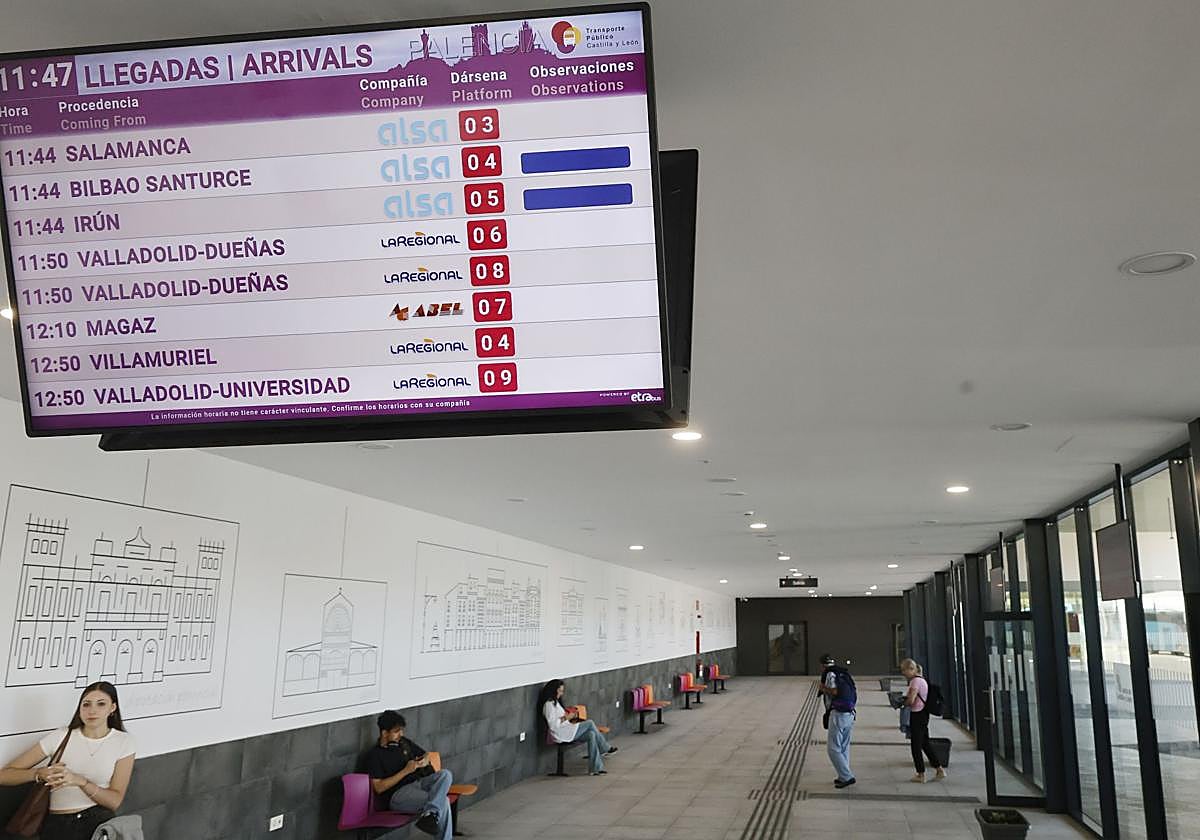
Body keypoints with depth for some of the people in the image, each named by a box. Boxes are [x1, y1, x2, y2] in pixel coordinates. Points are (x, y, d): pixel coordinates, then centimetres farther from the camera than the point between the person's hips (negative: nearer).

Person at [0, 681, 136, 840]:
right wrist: (41, 773, -14)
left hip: (100, 820, 0)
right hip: (58, 823, 1)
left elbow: (115, 800, -1)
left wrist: (80, 781, -16)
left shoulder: (124, 742, 4)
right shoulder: (60, 737, 4)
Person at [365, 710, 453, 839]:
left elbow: (425, 754, 28)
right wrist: (405, 771, -16)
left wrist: (425, 760, 1)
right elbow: (378, 788, -12)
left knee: (445, 774, -27)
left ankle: (429, 814, -44)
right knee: (442, 801, -31)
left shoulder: (404, 742, 15)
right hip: (398, 794, -7)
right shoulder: (374, 755, -5)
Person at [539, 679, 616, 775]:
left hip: (567, 732, 10)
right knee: (590, 723, -13)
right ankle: (605, 749, 1)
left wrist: (569, 716, 8)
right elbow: (552, 725, -19)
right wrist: (566, 718, -17)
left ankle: (595, 768, -9)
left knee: (591, 734, -11)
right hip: (560, 734, -10)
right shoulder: (549, 704, -13)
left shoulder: (555, 702, 18)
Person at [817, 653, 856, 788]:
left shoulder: (830, 674, -8)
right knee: (844, 747, 17)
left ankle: (847, 777, -6)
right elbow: (855, 692, 12)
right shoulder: (845, 673, 15)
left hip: (838, 714, -8)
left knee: (833, 748, -3)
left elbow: (834, 691, -20)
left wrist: (822, 688, -3)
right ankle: (844, 776, 22)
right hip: (850, 714, 8)